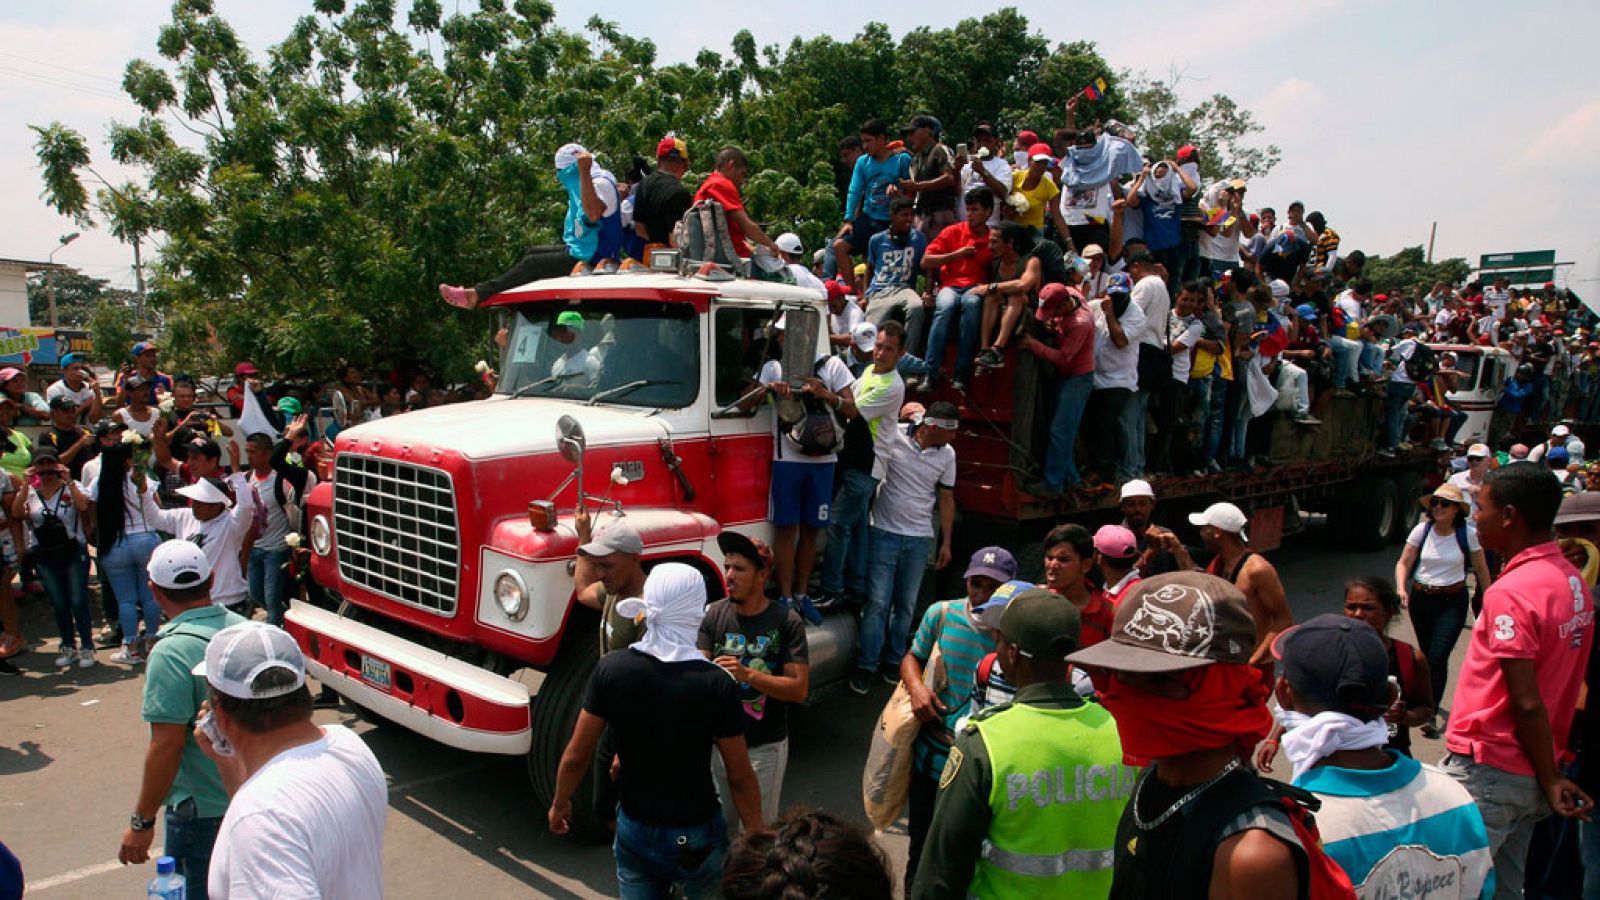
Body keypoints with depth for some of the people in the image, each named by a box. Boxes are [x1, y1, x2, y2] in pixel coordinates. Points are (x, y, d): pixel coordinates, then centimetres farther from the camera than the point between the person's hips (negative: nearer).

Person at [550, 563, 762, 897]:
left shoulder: (611, 668, -15)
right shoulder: (717, 684, -21)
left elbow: (575, 756, -7)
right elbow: (740, 777, -13)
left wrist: (560, 803, 12)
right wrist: (755, 836, 2)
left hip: (634, 831, 2)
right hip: (697, 837, -2)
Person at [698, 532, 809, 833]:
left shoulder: (786, 621, -15)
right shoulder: (715, 614, -6)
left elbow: (799, 689, -18)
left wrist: (748, 675, -31)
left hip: (765, 748, -3)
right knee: (721, 825, 21)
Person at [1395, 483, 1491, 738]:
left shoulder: (1468, 533, -7)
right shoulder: (1422, 530, -3)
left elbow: (1481, 569, 3)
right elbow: (1404, 563, -1)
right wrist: (1401, 589, -17)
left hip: (1453, 601, -3)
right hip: (1421, 598, 3)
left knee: (1438, 656, -13)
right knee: (1426, 655, 16)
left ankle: (1430, 715, -11)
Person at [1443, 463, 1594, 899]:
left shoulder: (1510, 592, -22)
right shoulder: (1573, 580, 7)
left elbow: (1527, 703, -21)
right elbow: (1561, 680, 12)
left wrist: (1550, 780, -9)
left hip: (1486, 771, -9)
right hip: (1530, 774, 9)